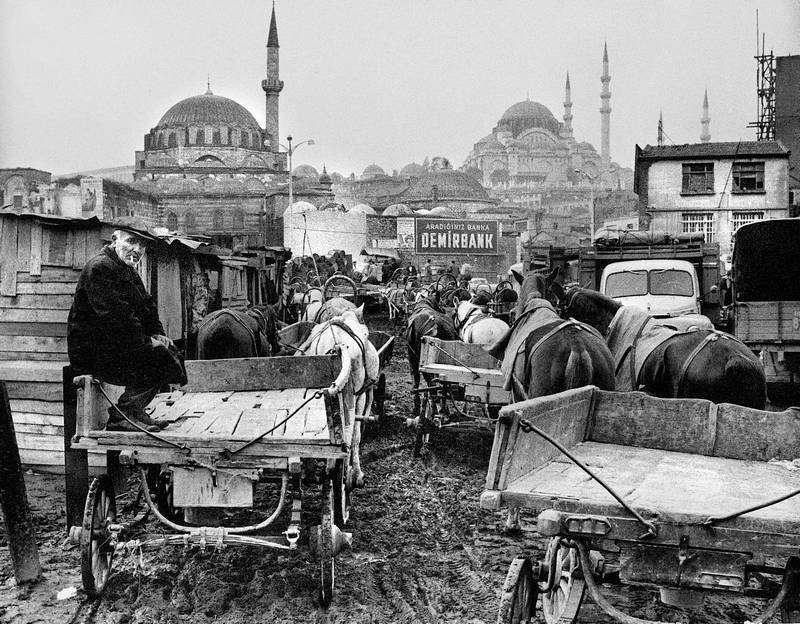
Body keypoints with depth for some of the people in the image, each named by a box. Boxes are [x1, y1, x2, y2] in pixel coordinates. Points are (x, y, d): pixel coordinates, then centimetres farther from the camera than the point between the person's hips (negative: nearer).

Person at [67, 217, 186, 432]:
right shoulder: (99, 268, -14)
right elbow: (115, 316, -22)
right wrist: (146, 341, -18)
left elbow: (148, 308, 22)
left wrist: (157, 334, 4)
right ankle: (124, 413, -14)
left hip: (114, 347, 10)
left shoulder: (130, 272, 20)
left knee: (171, 349, 4)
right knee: (160, 358, -21)